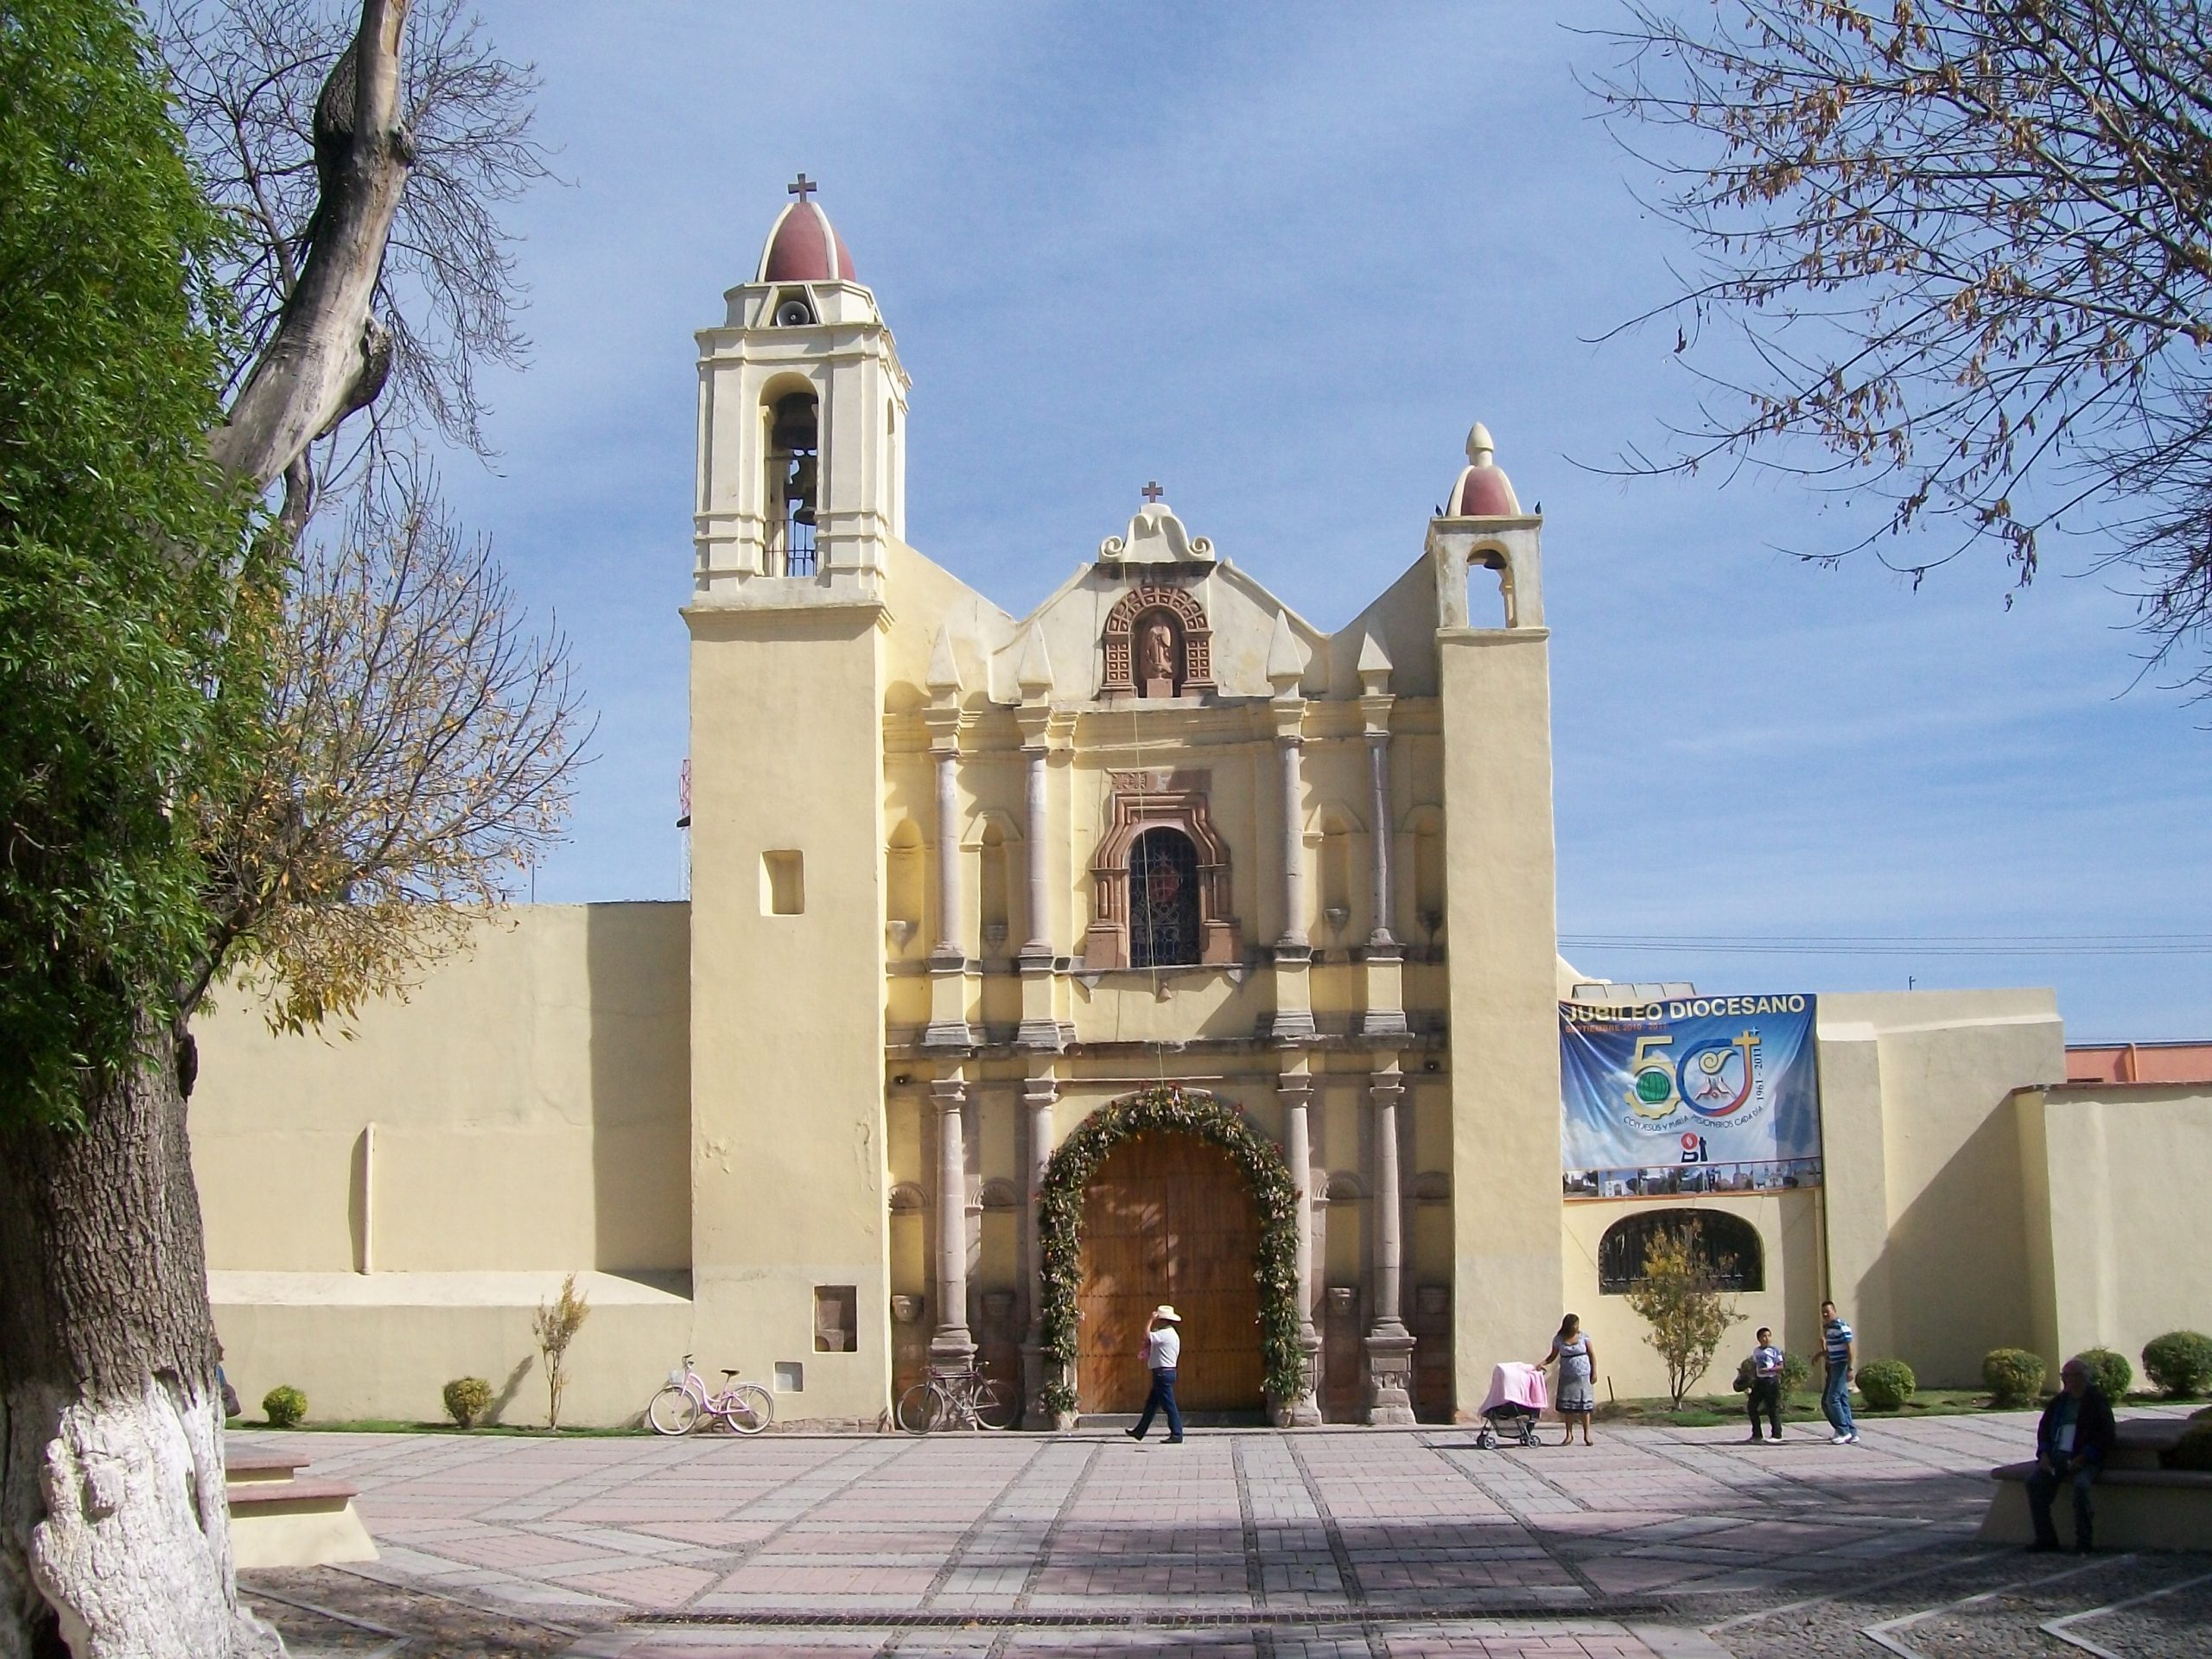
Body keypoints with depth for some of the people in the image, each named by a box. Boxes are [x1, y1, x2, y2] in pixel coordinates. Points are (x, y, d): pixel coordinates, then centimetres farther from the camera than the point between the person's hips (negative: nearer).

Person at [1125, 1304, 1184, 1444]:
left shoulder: (1165, 1334, -16)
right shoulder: (1170, 1334, 16)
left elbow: (1147, 1336, -22)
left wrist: (1151, 1319, -12)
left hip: (1163, 1373, -10)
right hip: (1165, 1373, 10)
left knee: (1169, 1404, -6)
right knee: (1151, 1403, 15)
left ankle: (1177, 1435, -4)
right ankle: (1139, 1432, 22)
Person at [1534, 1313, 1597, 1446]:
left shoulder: (1583, 1337, -1)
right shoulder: (1559, 1340, 0)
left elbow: (1592, 1355, 3)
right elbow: (1553, 1356, 6)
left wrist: (1594, 1372, -2)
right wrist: (1542, 1363, -11)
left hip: (1583, 1375, -1)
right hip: (1567, 1377, 1)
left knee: (1584, 1405, -1)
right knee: (1567, 1406, 2)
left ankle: (1587, 1434, 7)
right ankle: (1569, 1435, 10)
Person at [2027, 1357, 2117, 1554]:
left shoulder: (2097, 1400, -2)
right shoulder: (2059, 1401, 16)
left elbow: (2105, 1436, -8)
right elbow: (2044, 1428, 20)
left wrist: (2081, 1459, -16)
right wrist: (2044, 1454, 2)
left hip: (2085, 1458, -6)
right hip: (2057, 1456, 6)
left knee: (2081, 1485, -34)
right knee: (2034, 1482, -18)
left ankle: (2083, 1542, -22)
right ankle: (2045, 1537, -10)